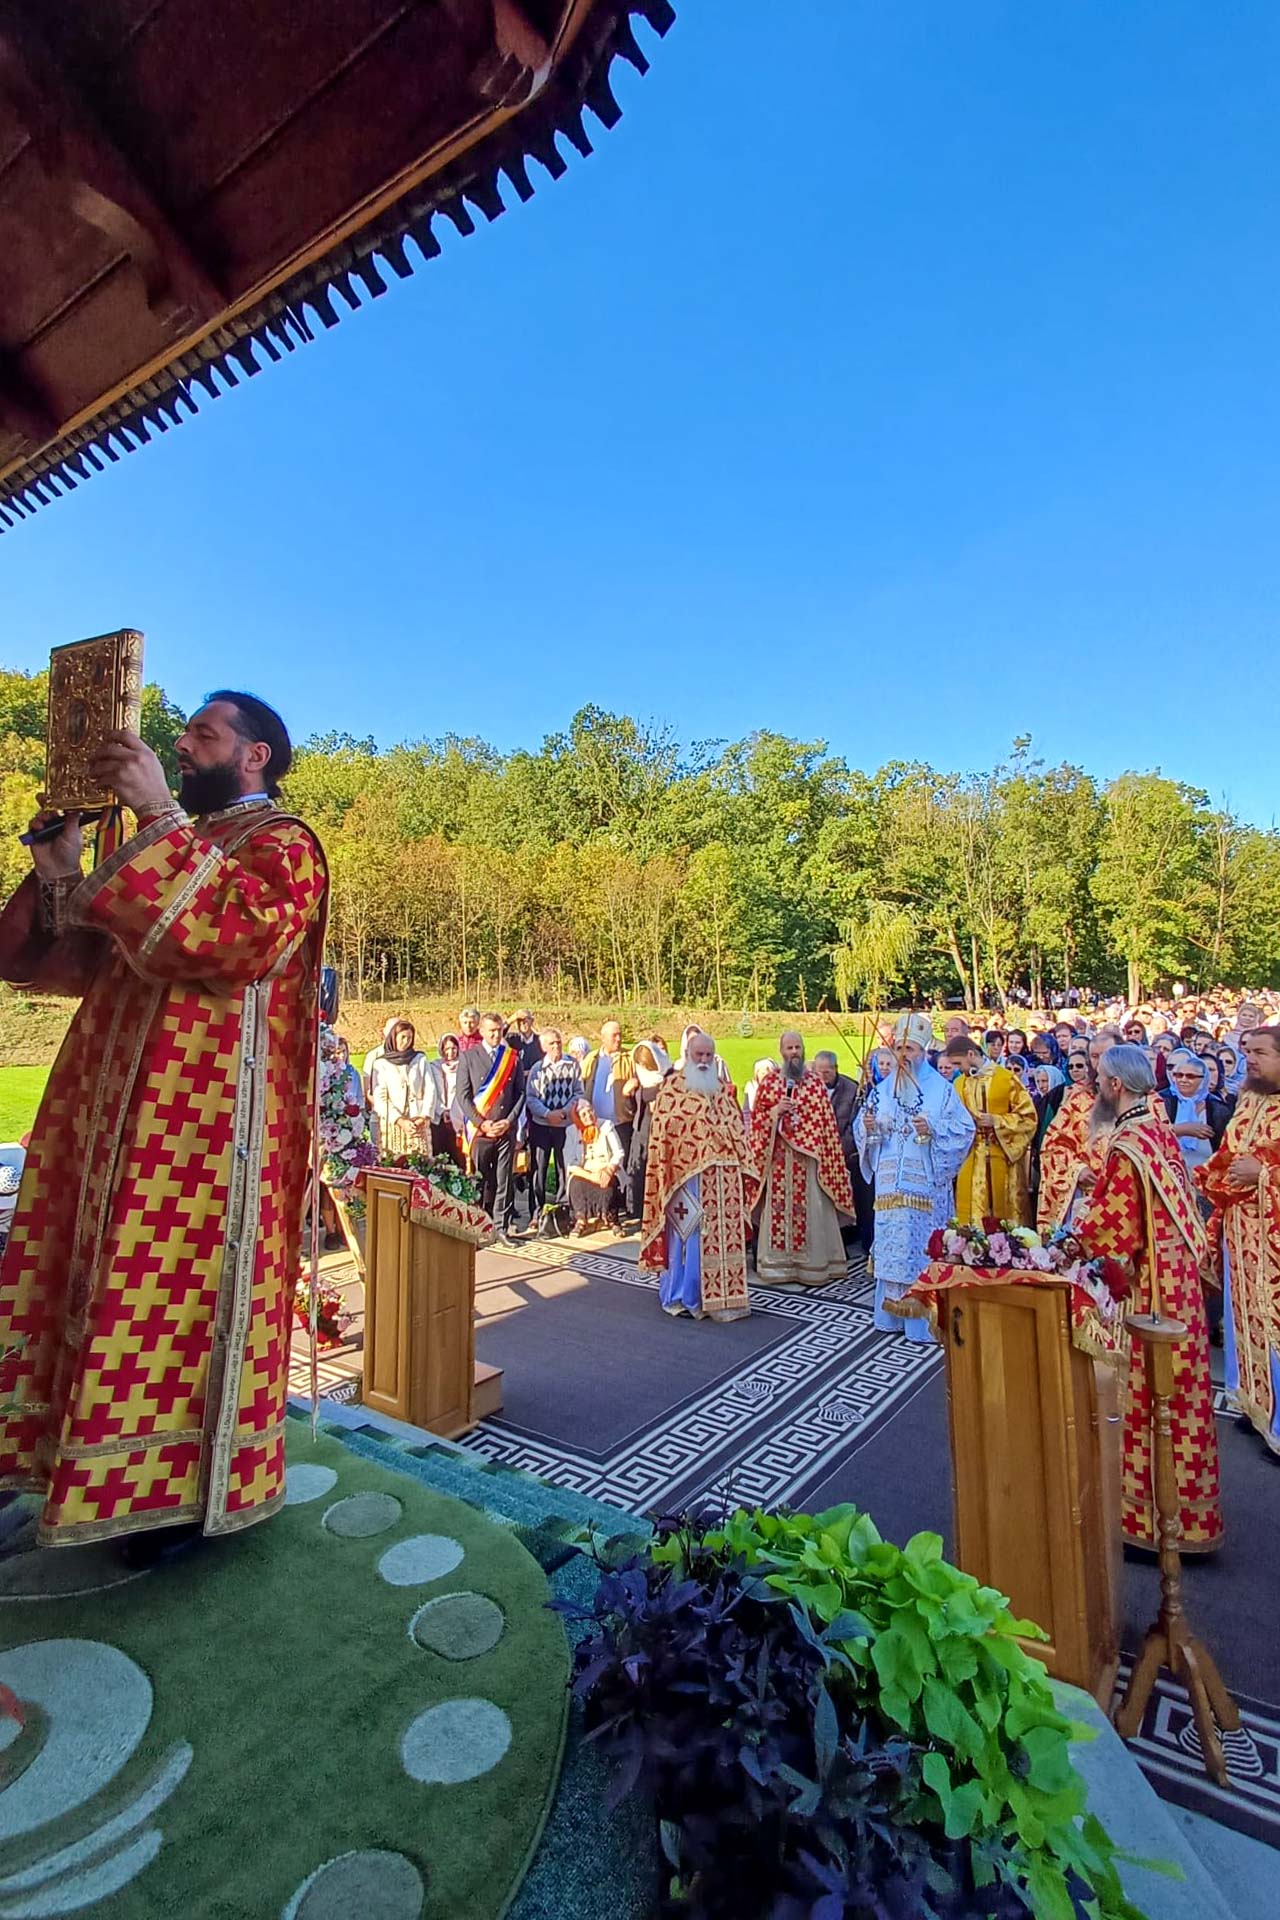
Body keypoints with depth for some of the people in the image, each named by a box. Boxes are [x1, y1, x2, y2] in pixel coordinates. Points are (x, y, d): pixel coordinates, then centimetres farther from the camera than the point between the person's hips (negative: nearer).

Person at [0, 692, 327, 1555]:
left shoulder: (281, 845, -3)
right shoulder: (175, 844, 21)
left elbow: (234, 936, -25)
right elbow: (79, 964, 19)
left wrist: (160, 818, -19)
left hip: (208, 1113, -8)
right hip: (121, 1104, 9)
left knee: (185, 1289, -1)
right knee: (113, 1288, 13)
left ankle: (187, 1483, 16)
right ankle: (136, 1471, 29)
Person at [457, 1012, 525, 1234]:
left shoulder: (513, 1057, 6)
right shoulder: (468, 1057, 0)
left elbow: (520, 1093, 7)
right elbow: (463, 1095, -3)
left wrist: (509, 1121, -4)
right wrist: (481, 1123, -9)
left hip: (506, 1129, 2)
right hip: (479, 1130, -2)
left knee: (504, 1179, 4)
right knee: (480, 1180, 3)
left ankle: (501, 1226, 12)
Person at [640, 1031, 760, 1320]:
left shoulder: (721, 1089, 15)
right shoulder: (672, 1087, -2)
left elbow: (736, 1131, 15)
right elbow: (662, 1133, -6)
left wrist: (743, 1168, 9)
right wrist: (667, 1173, -10)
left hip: (723, 1179, 5)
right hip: (688, 1176, -5)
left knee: (723, 1237, 8)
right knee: (688, 1238, 0)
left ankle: (719, 1295, 19)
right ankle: (681, 1297, 14)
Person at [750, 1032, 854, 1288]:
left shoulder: (815, 1082, 4)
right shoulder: (769, 1082, 5)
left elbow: (827, 1122, 3)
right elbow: (757, 1118, 7)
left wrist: (829, 1157, -2)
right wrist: (776, 1111, -12)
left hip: (809, 1157, 0)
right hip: (779, 1158, 0)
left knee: (811, 1210, 1)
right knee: (779, 1209, 2)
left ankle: (811, 1264, 11)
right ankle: (779, 1265, 10)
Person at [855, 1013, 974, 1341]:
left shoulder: (941, 1089, 0)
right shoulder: (883, 1089, 11)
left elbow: (965, 1128, -5)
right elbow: (861, 1128, 13)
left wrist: (933, 1128, -21)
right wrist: (867, 1126, -10)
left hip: (925, 1185, -4)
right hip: (890, 1184, 4)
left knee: (923, 1246, -1)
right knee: (891, 1244, 7)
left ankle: (924, 1319, 9)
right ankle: (892, 1314, 19)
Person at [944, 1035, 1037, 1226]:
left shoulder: (1007, 1078, -3)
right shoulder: (959, 1084, 9)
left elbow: (1028, 1117, -3)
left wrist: (996, 1121, -13)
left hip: (1003, 1156, -3)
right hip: (970, 1160, 3)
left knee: (1005, 1210, 2)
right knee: (972, 1210, 0)